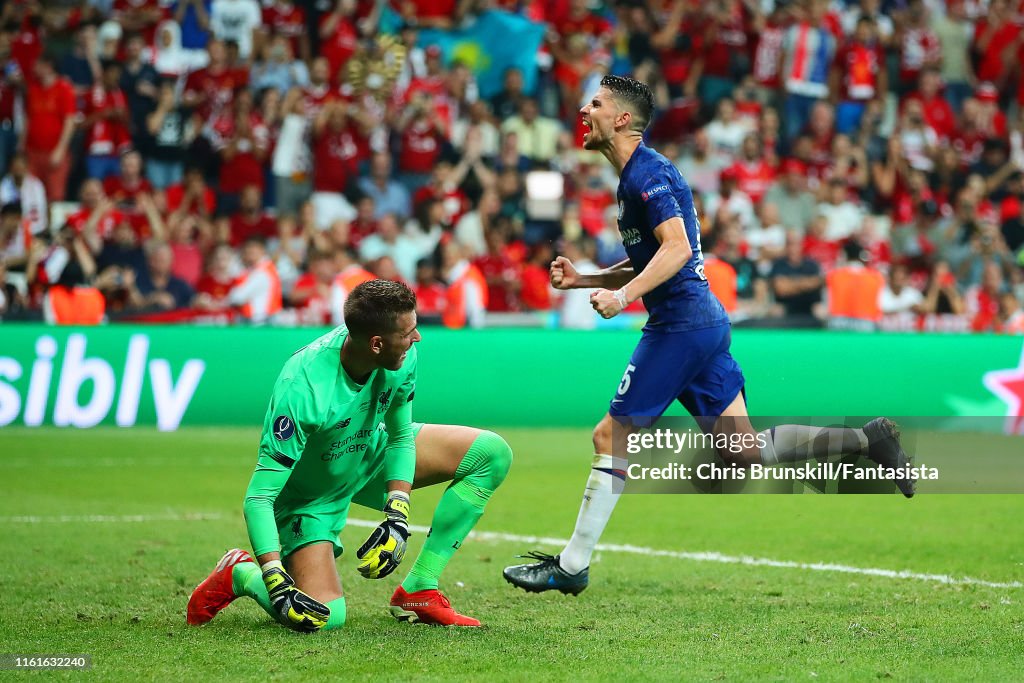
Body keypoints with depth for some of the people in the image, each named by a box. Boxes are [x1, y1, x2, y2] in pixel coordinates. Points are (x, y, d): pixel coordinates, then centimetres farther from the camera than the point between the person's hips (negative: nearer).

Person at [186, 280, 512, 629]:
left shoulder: (402, 357, -21)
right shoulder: (301, 391, -39)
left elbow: (400, 435, -3)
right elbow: (259, 496, -35)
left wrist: (397, 517, -16)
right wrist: (276, 583, -44)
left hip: (373, 455, 7)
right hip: (309, 493, -7)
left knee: (491, 453, -6)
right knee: (324, 617, -26)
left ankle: (419, 591, -1)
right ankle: (239, 574, 7)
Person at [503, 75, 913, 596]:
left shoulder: (647, 173, -12)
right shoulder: (635, 176, 20)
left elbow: (677, 248, -24)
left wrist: (623, 297, -31)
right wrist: (584, 280, 16)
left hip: (681, 325, -10)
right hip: (704, 321, 10)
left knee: (611, 436, -5)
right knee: (743, 450, 8)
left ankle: (571, 567, -1)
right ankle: (866, 440, 7)